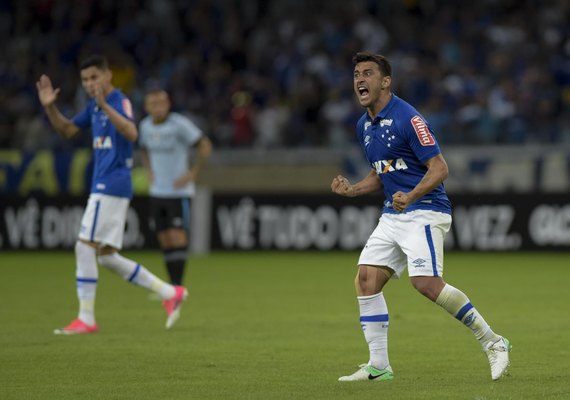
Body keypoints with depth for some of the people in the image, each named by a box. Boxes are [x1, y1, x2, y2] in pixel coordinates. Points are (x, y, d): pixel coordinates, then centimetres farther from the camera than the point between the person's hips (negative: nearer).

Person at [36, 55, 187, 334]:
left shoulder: (119, 101, -12)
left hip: (111, 185, -10)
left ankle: (86, 319, -7)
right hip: (103, 186, 10)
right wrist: (49, 107, 9)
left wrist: (105, 106, -41)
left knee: (84, 247, -10)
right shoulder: (93, 107, 15)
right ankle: (169, 293, 14)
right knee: (106, 257, 9)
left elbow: (132, 133, -30)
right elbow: (67, 130, 26)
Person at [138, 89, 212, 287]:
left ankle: (177, 286, -13)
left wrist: (191, 174, -12)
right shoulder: (145, 126, 5)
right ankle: (172, 287, 11)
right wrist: (150, 172, 11)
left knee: (177, 237, -13)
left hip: (179, 192, -6)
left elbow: (205, 146, -10)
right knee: (165, 241, 5)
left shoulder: (179, 124, -13)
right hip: (157, 193, 6)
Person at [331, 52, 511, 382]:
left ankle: (493, 343, -9)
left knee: (426, 282, -22)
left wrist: (411, 196, -31)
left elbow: (439, 167, -16)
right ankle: (379, 366, 4)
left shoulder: (407, 118, -14)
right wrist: (351, 190, 7)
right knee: (366, 279, -2)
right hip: (392, 215, 9)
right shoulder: (364, 125, 13)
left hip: (424, 211, -9)